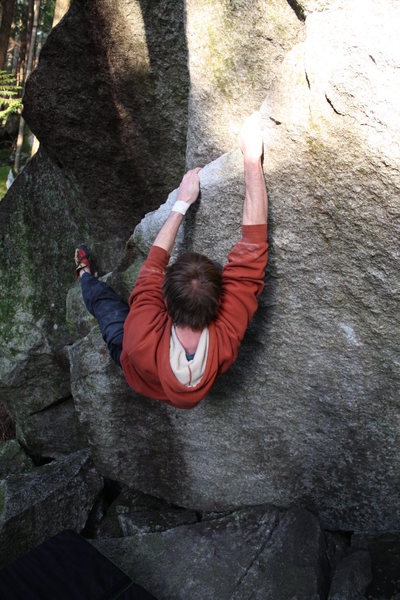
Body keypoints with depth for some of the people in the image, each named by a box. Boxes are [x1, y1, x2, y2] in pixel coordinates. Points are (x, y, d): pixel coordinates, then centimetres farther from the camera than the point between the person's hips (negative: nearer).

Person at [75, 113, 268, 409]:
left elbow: (156, 261, -36)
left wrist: (182, 203, -26)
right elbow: (253, 248, -46)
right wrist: (252, 158, -46)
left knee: (101, 295, 20)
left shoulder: (142, 339, -50)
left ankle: (85, 274, 54)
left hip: (139, 378, -1)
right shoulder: (226, 337, -48)